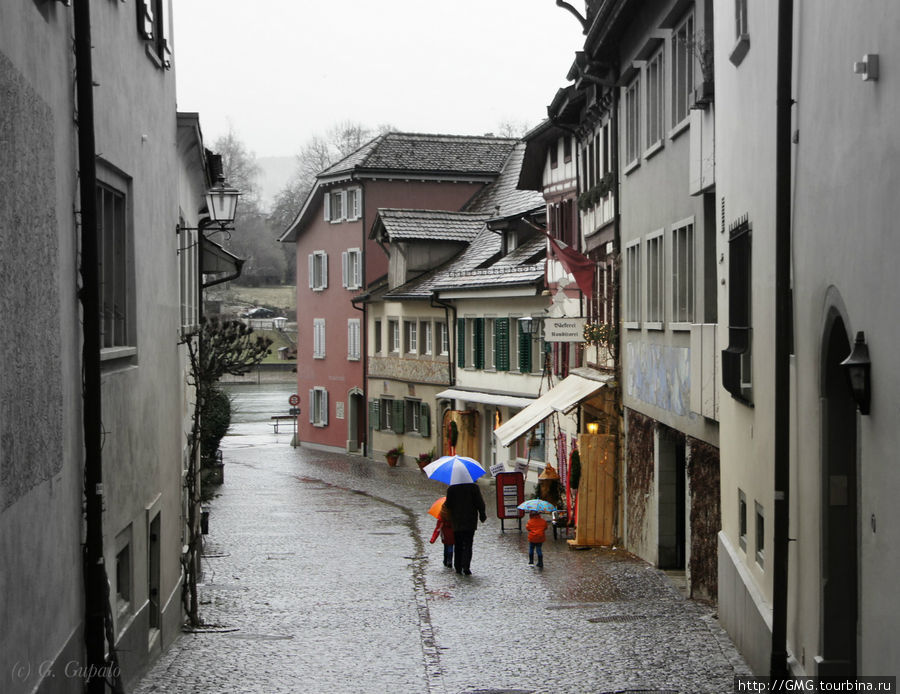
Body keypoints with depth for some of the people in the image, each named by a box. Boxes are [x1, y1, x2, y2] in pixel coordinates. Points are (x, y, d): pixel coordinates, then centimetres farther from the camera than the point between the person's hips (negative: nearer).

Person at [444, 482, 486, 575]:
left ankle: (458, 567, 14)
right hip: (470, 522, -1)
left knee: (458, 545, 13)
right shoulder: (474, 487, -6)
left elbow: (448, 505, -5)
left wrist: (445, 505, 19)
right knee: (468, 545, 1)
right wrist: (482, 515, 10)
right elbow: (480, 503, -4)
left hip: (456, 522, 1)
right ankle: (466, 567, -13)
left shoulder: (451, 488, -6)